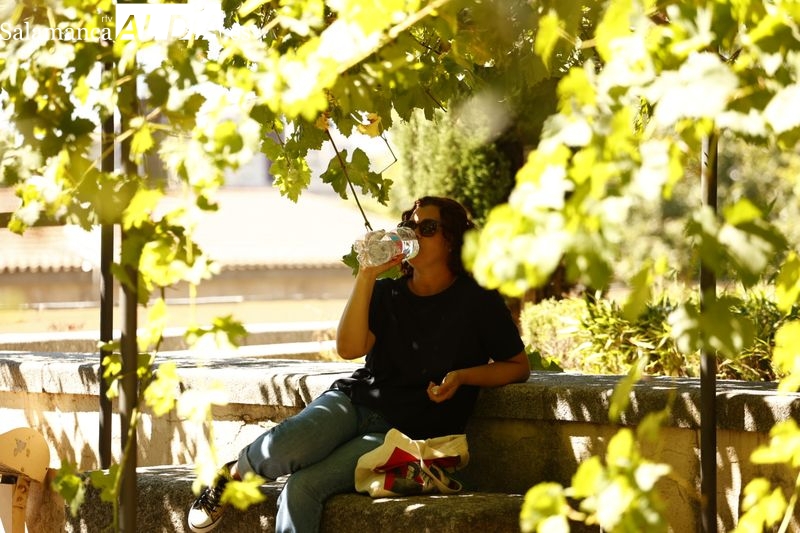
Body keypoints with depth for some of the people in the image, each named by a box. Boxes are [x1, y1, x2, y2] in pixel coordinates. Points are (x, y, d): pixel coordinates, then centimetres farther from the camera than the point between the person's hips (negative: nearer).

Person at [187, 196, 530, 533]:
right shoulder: (386, 293, 13)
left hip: (405, 430, -3)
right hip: (355, 401, 3)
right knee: (285, 450, -32)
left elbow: (518, 365, 8)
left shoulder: (477, 302, 4)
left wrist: (462, 376, -10)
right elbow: (349, 349, -3)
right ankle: (233, 473, 0)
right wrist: (367, 276, -8)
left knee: (302, 487, -28)